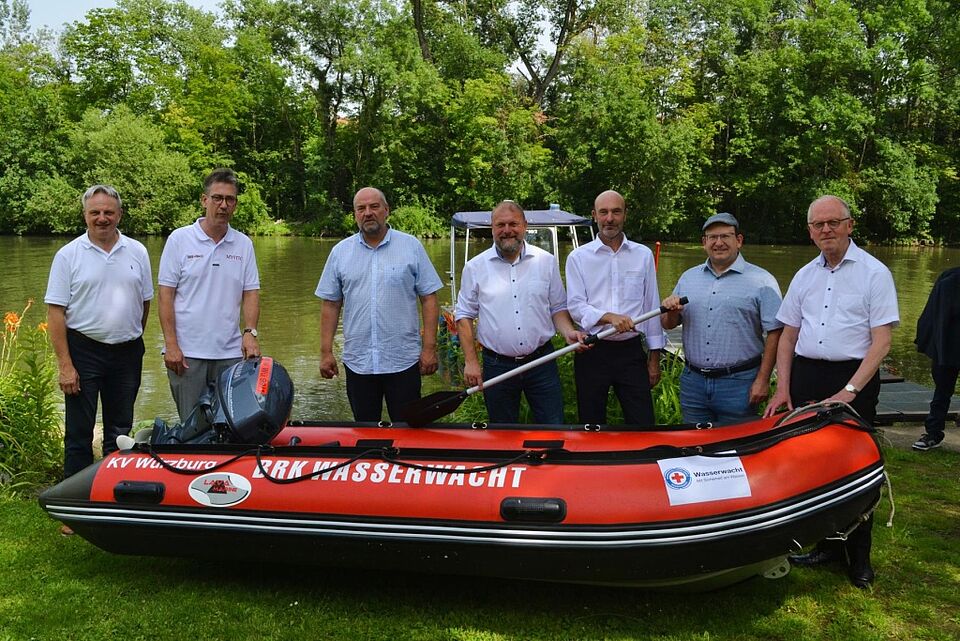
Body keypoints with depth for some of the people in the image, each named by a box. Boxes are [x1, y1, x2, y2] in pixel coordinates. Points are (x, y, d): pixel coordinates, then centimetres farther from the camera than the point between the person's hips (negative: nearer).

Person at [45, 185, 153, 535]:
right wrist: (64, 364, -12)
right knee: (79, 433, 2)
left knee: (120, 431, 12)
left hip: (127, 353, 3)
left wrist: (133, 337, 12)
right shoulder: (68, 255, -3)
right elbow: (55, 312, -7)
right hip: (83, 351, -3)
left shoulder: (137, 252, 5)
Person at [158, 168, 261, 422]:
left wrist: (250, 331, -9)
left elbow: (251, 293, 8)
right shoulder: (180, 239, 0)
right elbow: (166, 294, -3)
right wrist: (171, 345, -9)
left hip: (231, 353, 3)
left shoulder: (244, 244, 8)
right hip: (186, 352, -2)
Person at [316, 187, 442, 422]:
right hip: (357, 362, 2)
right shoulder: (340, 251, 7)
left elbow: (429, 299, 0)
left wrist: (429, 347, -6)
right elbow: (331, 304, 8)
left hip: (403, 361, -2)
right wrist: (326, 352, 3)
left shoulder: (411, 246, 1)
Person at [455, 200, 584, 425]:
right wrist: (471, 362, -3)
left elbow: (557, 307, 11)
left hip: (542, 362, 1)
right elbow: (464, 315, 4)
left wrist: (568, 332, -9)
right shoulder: (475, 267, 1)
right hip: (497, 365, 0)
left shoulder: (546, 261, 4)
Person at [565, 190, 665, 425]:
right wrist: (609, 317, -24)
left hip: (631, 351, 1)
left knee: (643, 423, 0)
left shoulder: (643, 255, 6)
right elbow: (575, 306, -6)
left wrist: (654, 357, 8)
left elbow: (652, 306, 8)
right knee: (592, 424, 9)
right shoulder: (578, 257, 2)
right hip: (592, 352, -1)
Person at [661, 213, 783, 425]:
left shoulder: (762, 281, -3)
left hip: (738, 383, -4)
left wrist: (762, 380, -11)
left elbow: (774, 332, -6)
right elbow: (668, 325, 16)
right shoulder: (688, 278, 11)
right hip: (693, 381, 4)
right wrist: (671, 311, -7)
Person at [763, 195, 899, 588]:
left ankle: (859, 556, 13)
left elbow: (881, 341, -9)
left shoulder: (874, 273, -3)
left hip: (853, 379, -5)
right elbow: (788, 335, 15)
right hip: (805, 378, 5)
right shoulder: (804, 276, 12)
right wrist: (782, 388, 4)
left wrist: (849, 391, -16)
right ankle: (828, 545, 21)